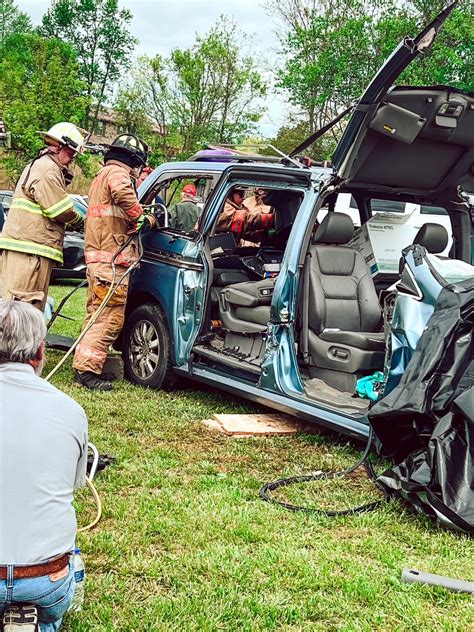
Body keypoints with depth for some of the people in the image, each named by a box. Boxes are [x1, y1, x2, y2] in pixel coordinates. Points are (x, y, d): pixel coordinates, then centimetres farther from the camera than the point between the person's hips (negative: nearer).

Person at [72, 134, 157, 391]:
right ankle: (87, 369, -13)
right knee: (110, 317, -11)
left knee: (98, 315, 16)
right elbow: (123, 195, -28)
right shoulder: (117, 173, -6)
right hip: (111, 259, -11)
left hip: (97, 258, 11)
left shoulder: (102, 175, 28)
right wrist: (143, 218, -14)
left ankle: (86, 367, 20)